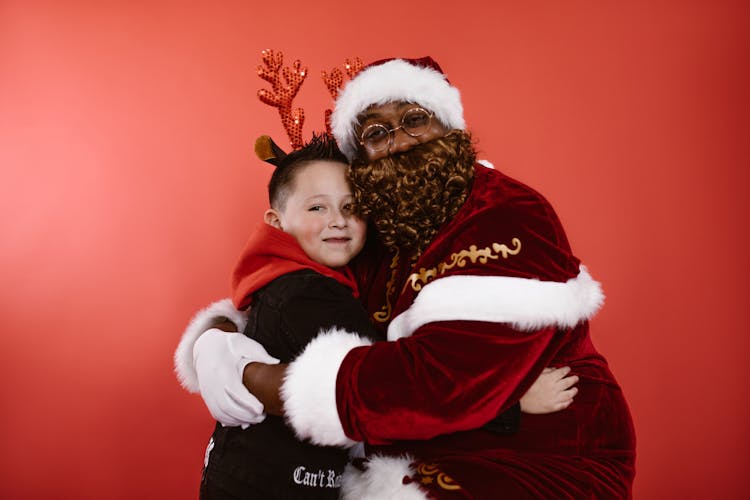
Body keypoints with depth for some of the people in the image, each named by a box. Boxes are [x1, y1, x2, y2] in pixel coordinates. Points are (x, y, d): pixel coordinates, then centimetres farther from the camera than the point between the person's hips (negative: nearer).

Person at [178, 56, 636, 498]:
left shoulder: (509, 224, -22)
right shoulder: (379, 237, 2)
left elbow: (443, 381, -31)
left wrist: (255, 382, -26)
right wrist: (218, 339, -10)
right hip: (419, 461, 7)